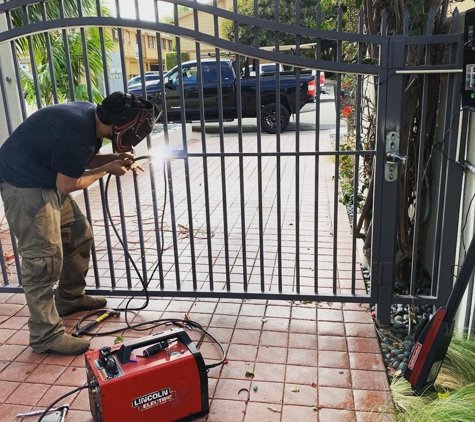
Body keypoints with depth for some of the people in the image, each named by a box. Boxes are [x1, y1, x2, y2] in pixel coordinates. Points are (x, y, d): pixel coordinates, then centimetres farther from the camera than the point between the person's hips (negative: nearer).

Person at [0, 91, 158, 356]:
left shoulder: (92, 116, -1)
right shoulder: (78, 134, -29)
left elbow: (81, 159, 12)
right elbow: (67, 185, -20)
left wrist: (117, 159, -3)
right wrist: (107, 169, -9)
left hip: (47, 180, 10)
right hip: (23, 184, -10)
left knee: (79, 234, 16)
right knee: (44, 259, -9)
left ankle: (70, 298, 34)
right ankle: (46, 336, 2)